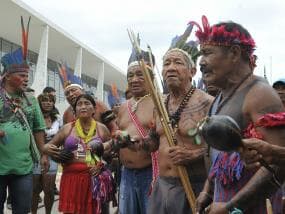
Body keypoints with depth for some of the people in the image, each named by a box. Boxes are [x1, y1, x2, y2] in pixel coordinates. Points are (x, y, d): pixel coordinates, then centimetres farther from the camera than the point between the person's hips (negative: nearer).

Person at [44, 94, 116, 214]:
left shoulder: (102, 129, 6)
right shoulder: (67, 128, 7)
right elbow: (48, 146, 14)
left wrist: (101, 165, -4)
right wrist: (48, 149, -9)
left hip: (94, 180, 0)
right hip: (71, 179, 1)